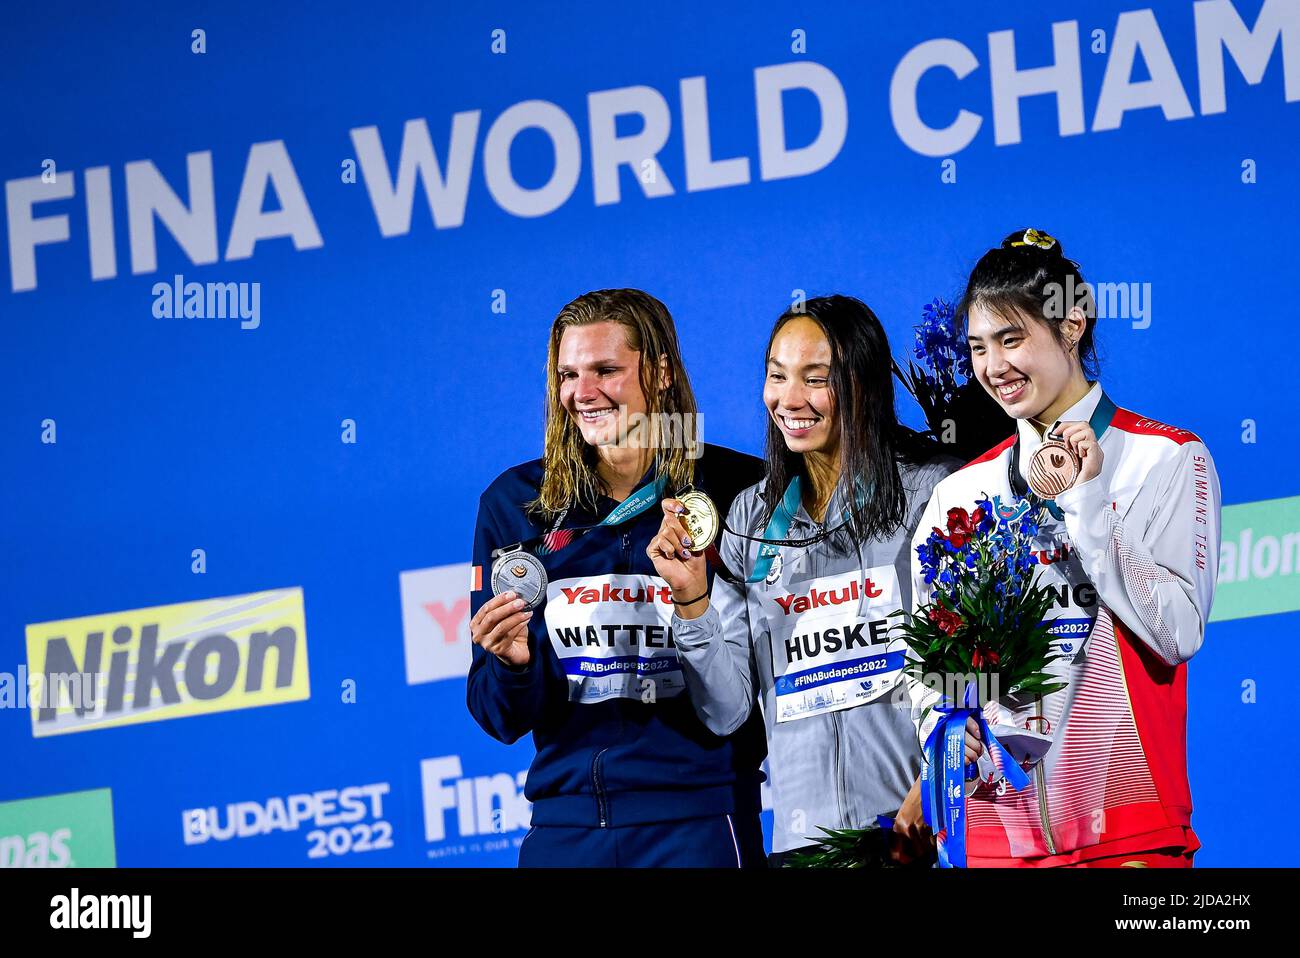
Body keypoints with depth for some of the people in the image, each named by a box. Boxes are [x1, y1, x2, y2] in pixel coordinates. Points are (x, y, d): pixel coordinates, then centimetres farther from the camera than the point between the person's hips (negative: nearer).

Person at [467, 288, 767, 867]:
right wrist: (514, 665, -15)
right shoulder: (513, 503, 3)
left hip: (700, 819, -3)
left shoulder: (734, 490, -5)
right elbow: (502, 719, 5)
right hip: (566, 824, 3)